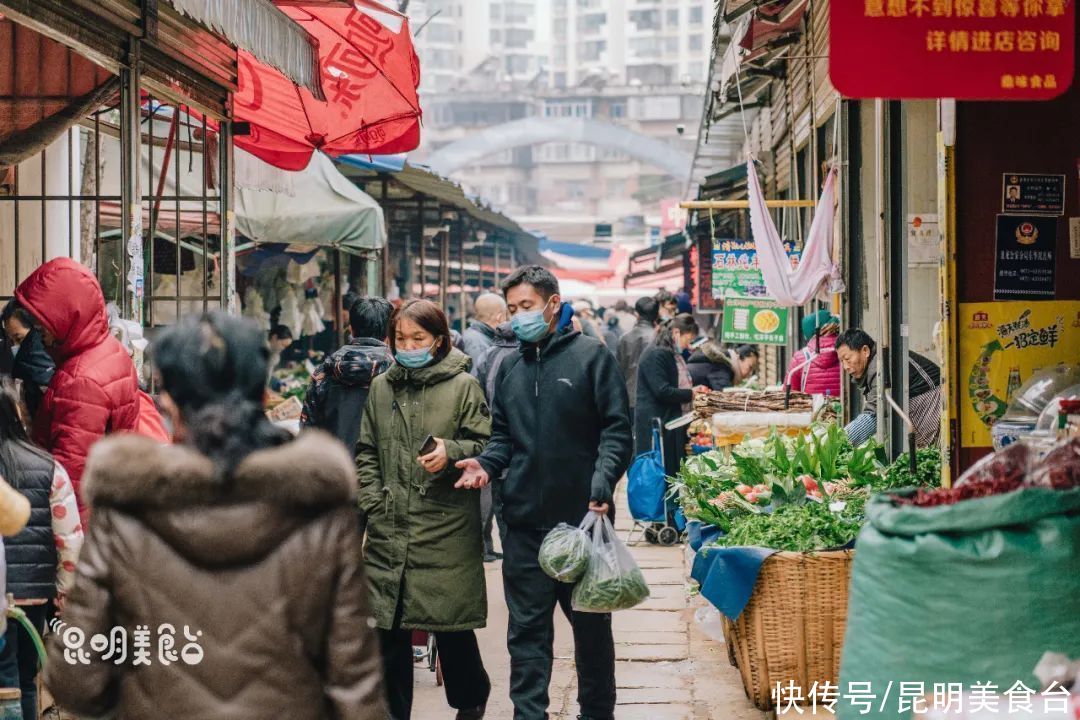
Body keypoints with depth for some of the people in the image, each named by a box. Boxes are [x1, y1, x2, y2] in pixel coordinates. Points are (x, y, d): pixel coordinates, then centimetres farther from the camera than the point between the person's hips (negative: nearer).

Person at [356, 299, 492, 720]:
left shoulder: (463, 385, 0)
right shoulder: (381, 387, 12)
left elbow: (485, 445, -1)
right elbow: (367, 453, 15)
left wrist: (452, 452, -19)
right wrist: (374, 504, 5)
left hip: (446, 528, -3)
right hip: (389, 528, 3)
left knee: (451, 625, 3)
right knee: (389, 628, 3)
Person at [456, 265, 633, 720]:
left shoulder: (590, 356, -3)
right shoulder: (510, 368, 12)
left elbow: (616, 429, -7)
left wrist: (601, 483, -20)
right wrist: (487, 464, -4)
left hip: (582, 516, -4)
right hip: (524, 521, 4)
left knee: (591, 623, 10)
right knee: (527, 630, 4)